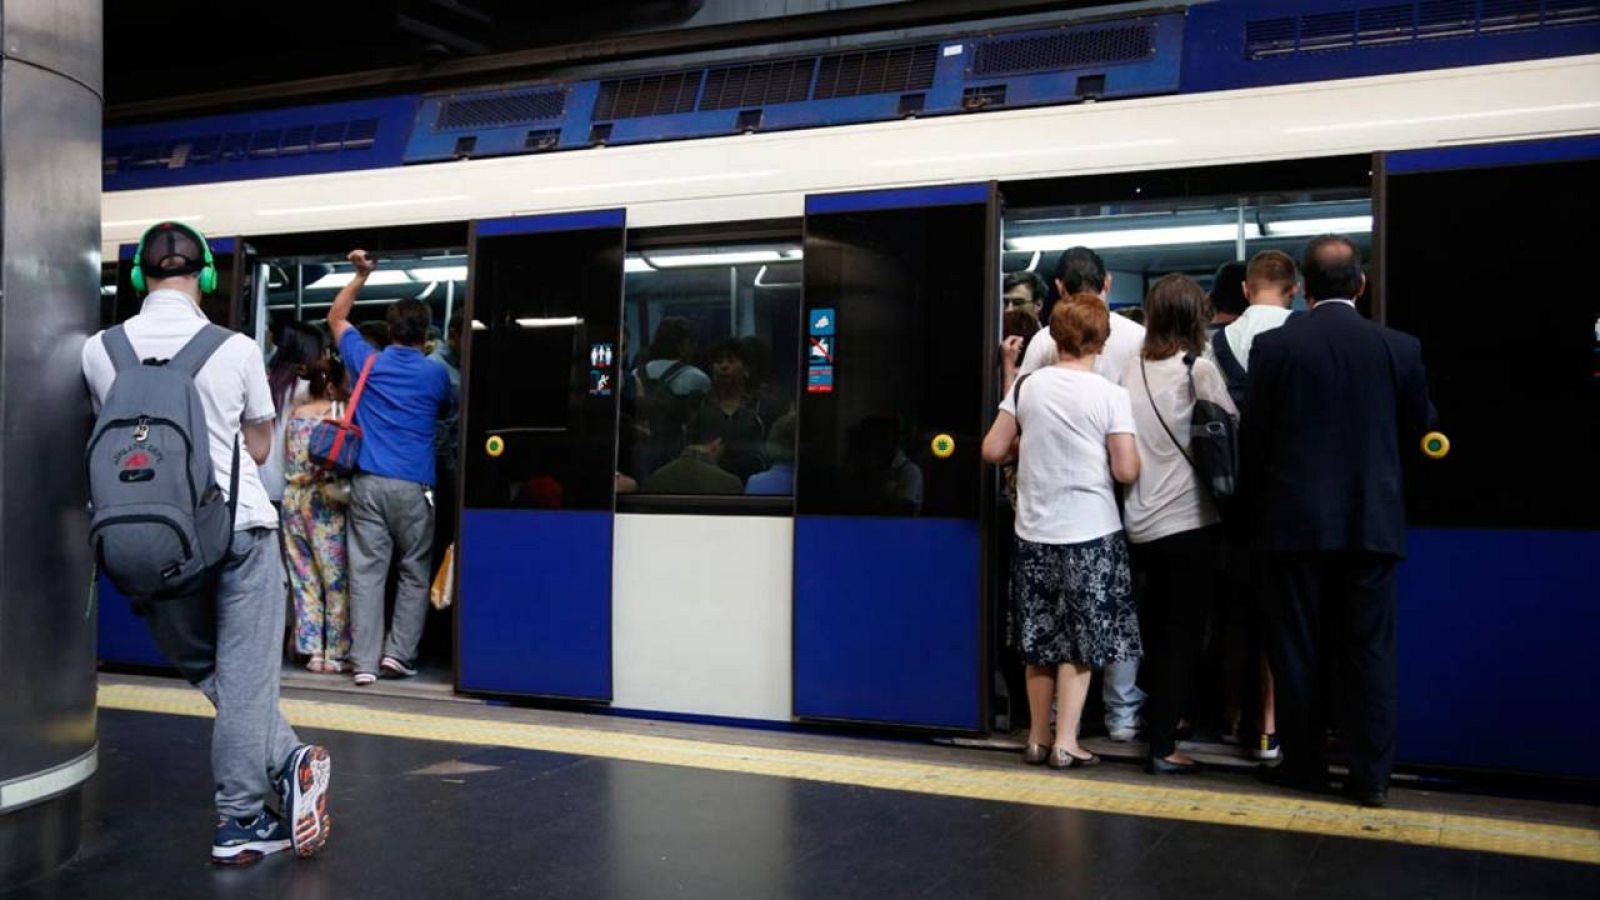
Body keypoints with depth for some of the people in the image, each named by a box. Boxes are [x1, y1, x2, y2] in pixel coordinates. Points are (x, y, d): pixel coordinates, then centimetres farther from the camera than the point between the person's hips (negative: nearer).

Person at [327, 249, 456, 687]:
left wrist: (361, 275, 24)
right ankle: (399, 652, 4)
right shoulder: (436, 374, 2)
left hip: (368, 482, 2)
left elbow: (335, 318, 23)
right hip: (413, 485, -1)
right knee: (414, 571, 10)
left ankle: (364, 661, -2)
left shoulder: (366, 361, 6)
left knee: (366, 570, 1)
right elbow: (447, 412, 23)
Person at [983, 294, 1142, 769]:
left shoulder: (1026, 385, -1)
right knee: (1081, 641, 7)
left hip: (1034, 531, 3)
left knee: (1040, 640, 14)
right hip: (1091, 533, -3)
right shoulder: (1110, 395, -9)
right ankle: (1066, 742, 7)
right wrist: (1133, 455, 10)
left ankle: (1038, 737, 22)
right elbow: (1126, 471, -11)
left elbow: (993, 450, 2)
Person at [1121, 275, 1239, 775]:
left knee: (1155, 629, 19)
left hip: (1141, 522, 5)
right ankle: (1163, 746, 2)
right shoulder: (1199, 370, -10)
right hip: (1190, 521, -5)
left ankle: (1156, 722, 30)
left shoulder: (1133, 371, 5)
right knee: (1183, 635, 1)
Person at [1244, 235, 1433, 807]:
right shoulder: (1399, 347, -3)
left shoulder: (1273, 347, -7)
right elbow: (1416, 428, 9)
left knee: (1297, 650, 9)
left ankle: (1304, 766, 17)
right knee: (1368, 652, 8)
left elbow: (1253, 437, -3)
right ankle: (1371, 775, 11)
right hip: (1372, 521, 1)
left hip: (1295, 521, -1)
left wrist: (1260, 502, 13)